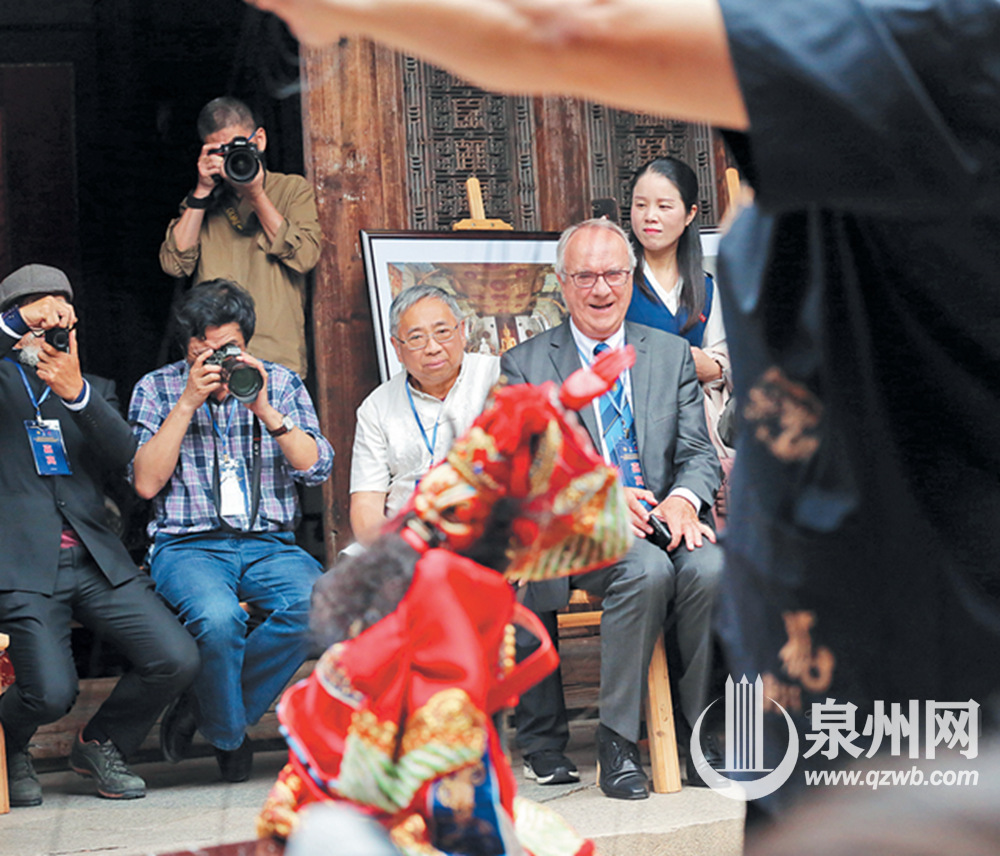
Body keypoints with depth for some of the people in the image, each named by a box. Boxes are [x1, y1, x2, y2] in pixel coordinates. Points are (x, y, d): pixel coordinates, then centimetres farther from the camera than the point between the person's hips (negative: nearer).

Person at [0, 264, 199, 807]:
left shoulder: (95, 391, 23)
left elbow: (124, 453, 3)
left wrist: (75, 390, -13)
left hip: (96, 559, 5)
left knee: (177, 659, -12)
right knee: (50, 694, -21)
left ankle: (101, 745, 15)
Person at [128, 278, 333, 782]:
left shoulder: (281, 384, 12)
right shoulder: (157, 389, 8)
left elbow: (316, 469, 0)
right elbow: (146, 484, -5)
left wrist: (265, 409, -12)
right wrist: (188, 404, -10)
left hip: (269, 545, 2)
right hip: (187, 546, -2)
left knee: (314, 603, -31)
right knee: (218, 618, -37)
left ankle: (201, 708, -14)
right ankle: (228, 736, -8)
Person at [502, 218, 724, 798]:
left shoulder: (672, 354, 17)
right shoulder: (526, 366, 8)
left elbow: (699, 452, 10)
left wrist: (684, 499, -14)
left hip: (667, 519, 3)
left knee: (710, 569, -31)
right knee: (647, 569, -35)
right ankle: (618, 745, -25)